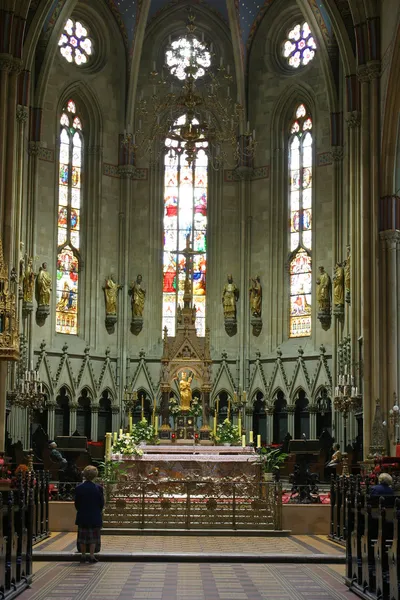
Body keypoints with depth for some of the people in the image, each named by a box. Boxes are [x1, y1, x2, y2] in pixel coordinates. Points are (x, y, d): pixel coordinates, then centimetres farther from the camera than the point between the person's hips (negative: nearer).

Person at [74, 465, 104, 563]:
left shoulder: (79, 488, -6)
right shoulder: (98, 488, -9)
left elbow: (76, 503, -1)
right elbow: (102, 503, -2)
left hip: (82, 517, 1)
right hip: (95, 517, -1)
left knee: (82, 537, 11)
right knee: (93, 537, 6)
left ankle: (83, 556, 13)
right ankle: (91, 556, 2)